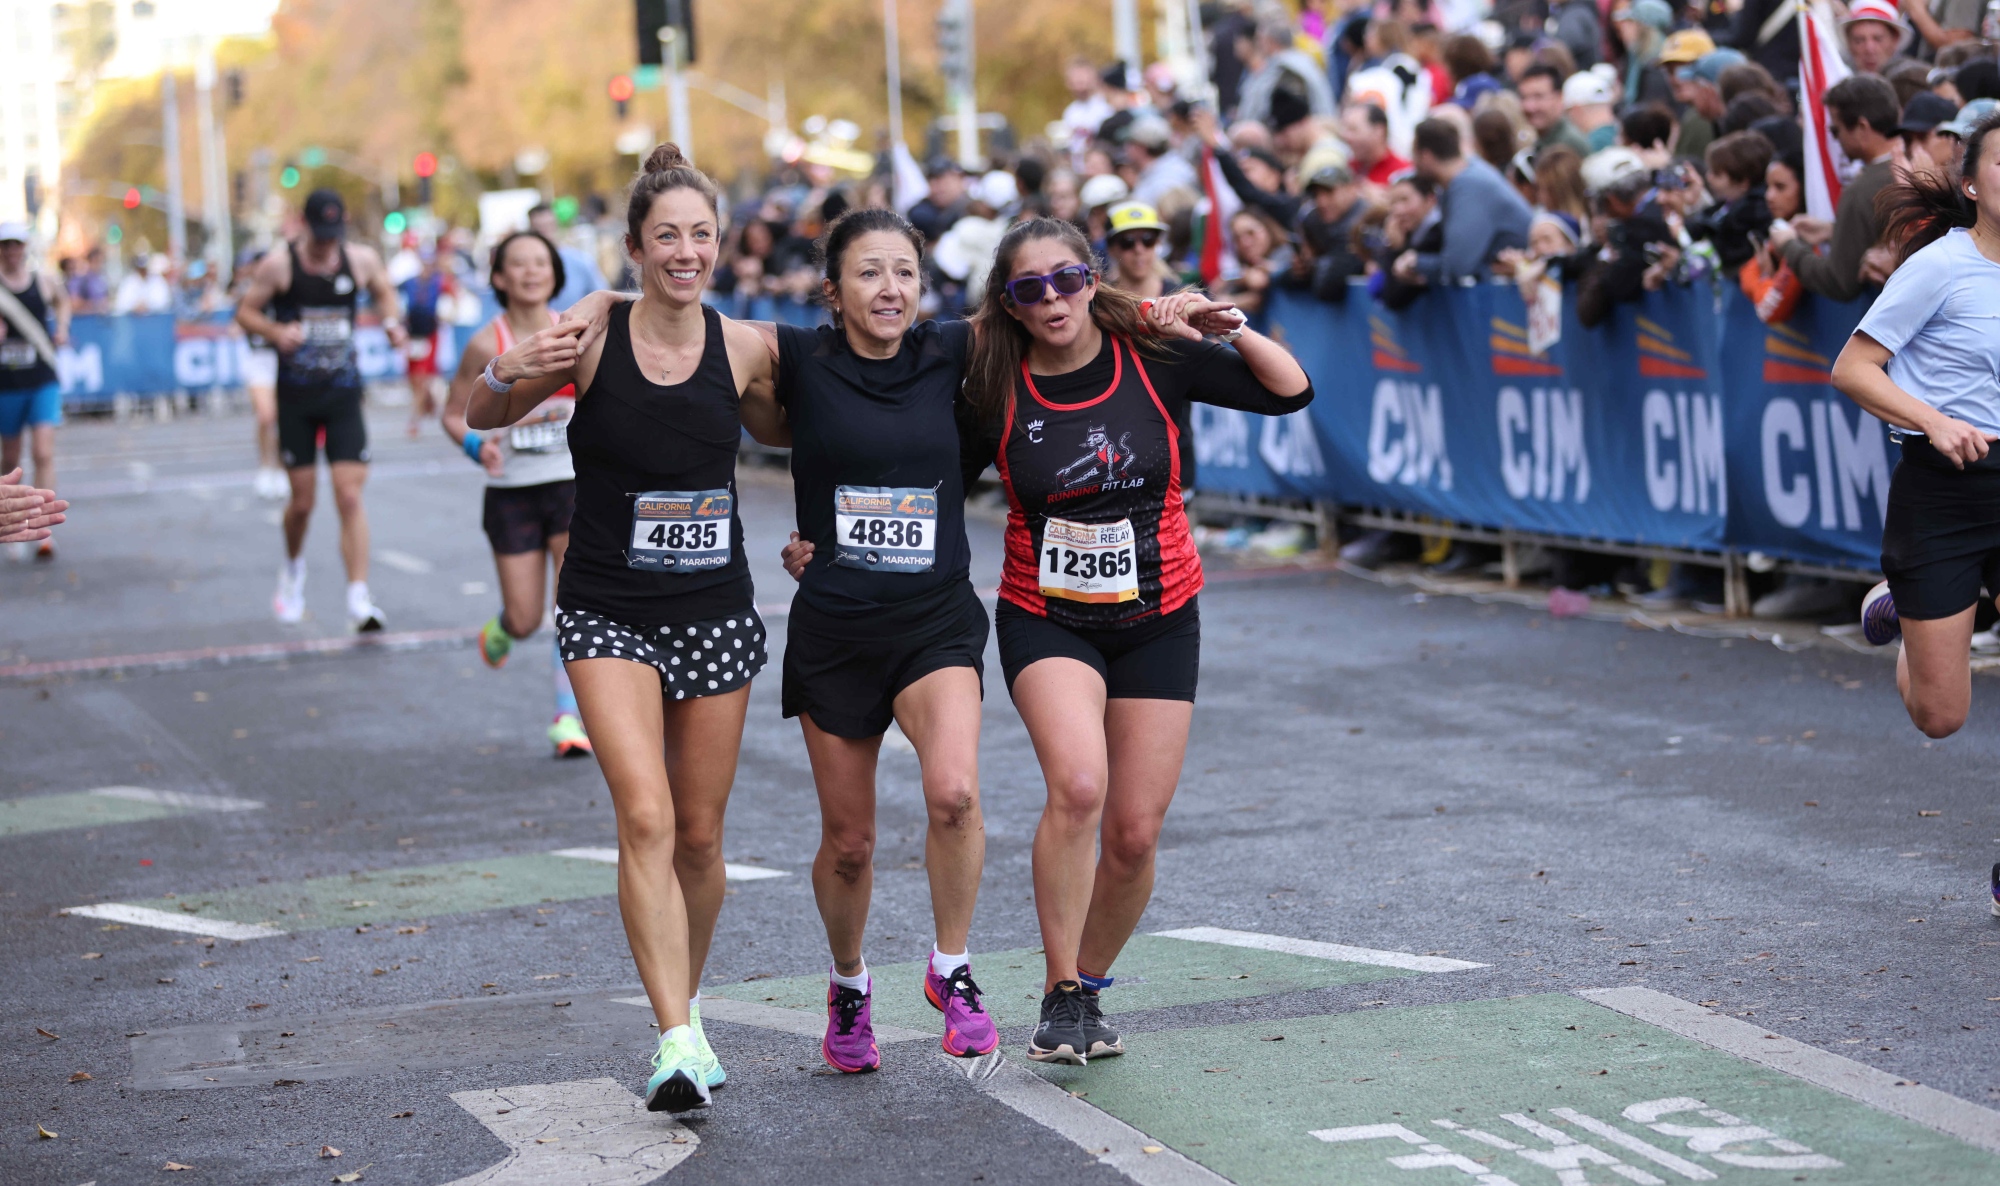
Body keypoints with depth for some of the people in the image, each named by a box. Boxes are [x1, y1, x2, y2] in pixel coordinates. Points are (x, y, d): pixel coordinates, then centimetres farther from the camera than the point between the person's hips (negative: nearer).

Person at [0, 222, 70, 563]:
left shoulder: (45, 281, 3)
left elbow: (62, 299, 25)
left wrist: (62, 327, 10)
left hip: (43, 381, 0)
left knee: (43, 453, -13)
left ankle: (43, 531, -14)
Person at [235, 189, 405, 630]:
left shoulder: (362, 260, 0)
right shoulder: (278, 265, -8)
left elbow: (384, 289, 21)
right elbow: (245, 311, 0)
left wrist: (390, 321, 1)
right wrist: (276, 332, -20)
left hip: (344, 394, 1)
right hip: (296, 395, -1)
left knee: (350, 496, -11)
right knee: (302, 500, 5)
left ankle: (358, 599, -14)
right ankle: (293, 568, 37)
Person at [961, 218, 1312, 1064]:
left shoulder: (1154, 357, -7)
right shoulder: (997, 390, -6)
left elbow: (1291, 392, -5)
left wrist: (1227, 326, -18)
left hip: (1157, 621, 2)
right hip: (1045, 621, -1)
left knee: (1134, 834, 2)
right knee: (1078, 786, -27)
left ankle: (1089, 986, 28)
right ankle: (1062, 995, -13)